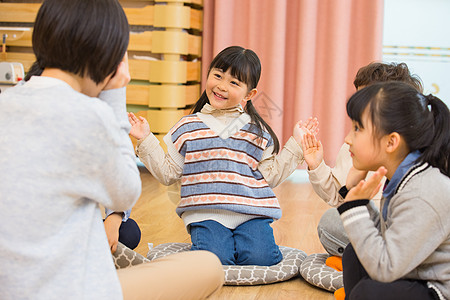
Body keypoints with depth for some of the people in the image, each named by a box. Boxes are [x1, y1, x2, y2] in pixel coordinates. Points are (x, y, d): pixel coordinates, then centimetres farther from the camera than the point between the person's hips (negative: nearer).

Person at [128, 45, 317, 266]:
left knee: (260, 258, -21)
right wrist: (146, 140, 4)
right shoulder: (188, 127, 10)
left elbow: (270, 175, 10)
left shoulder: (256, 131, 12)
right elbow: (168, 173, 10)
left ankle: (237, 240, 10)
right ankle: (211, 238, 8)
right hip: (206, 214, -1)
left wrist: (295, 144, 6)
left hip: (251, 213, 1)